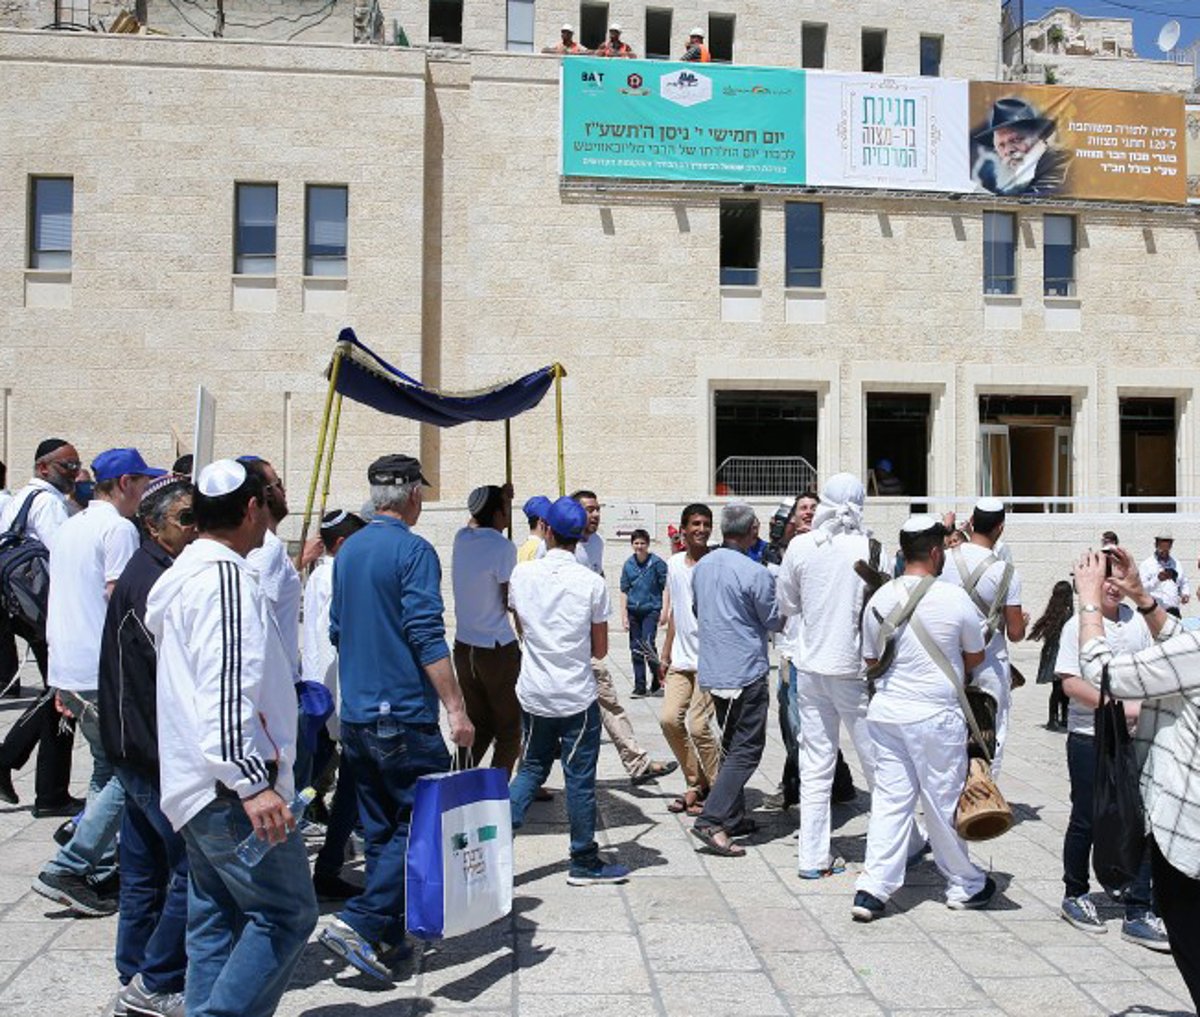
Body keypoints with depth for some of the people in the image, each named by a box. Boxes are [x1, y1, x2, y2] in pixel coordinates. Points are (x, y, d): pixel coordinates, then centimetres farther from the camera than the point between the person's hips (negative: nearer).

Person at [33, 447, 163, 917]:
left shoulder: (69, 528, 18)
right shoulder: (118, 529, -11)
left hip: (69, 671, 10)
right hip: (104, 672, -9)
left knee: (107, 769, 16)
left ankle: (100, 873, 18)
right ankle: (67, 869, -6)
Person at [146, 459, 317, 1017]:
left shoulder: (180, 577, 16)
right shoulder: (228, 580, -15)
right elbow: (227, 693, -25)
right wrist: (253, 784, -28)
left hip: (192, 783, 10)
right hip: (231, 785, -10)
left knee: (215, 920, 15)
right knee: (287, 913, -4)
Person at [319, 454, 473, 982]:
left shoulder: (348, 551, 12)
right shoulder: (413, 550, -12)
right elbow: (427, 637, -19)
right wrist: (456, 707, -18)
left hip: (355, 715, 8)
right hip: (403, 715, -8)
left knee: (381, 829, 15)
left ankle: (386, 938, 21)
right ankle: (359, 923, -7)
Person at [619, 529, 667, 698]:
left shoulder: (657, 562, -6)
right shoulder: (628, 564, 5)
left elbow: (666, 587, -2)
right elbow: (624, 591, 9)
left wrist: (665, 610, -8)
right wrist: (624, 615, 4)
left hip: (651, 609, -4)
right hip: (633, 611, 4)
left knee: (648, 644, -14)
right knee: (635, 649, 7)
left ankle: (657, 682, 7)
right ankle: (640, 687, 17)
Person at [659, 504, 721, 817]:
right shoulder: (674, 564, 9)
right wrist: (665, 654, 18)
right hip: (681, 658, 6)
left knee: (698, 724, -9)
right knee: (669, 718, -1)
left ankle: (716, 790, 12)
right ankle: (695, 783, 18)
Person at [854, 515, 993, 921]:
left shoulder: (879, 599, 1)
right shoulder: (954, 598, -11)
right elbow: (975, 657, 3)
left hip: (886, 712, 4)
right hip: (936, 715, -4)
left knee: (889, 799, 9)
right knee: (944, 801, 10)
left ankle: (872, 888, 4)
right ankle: (965, 885, 28)